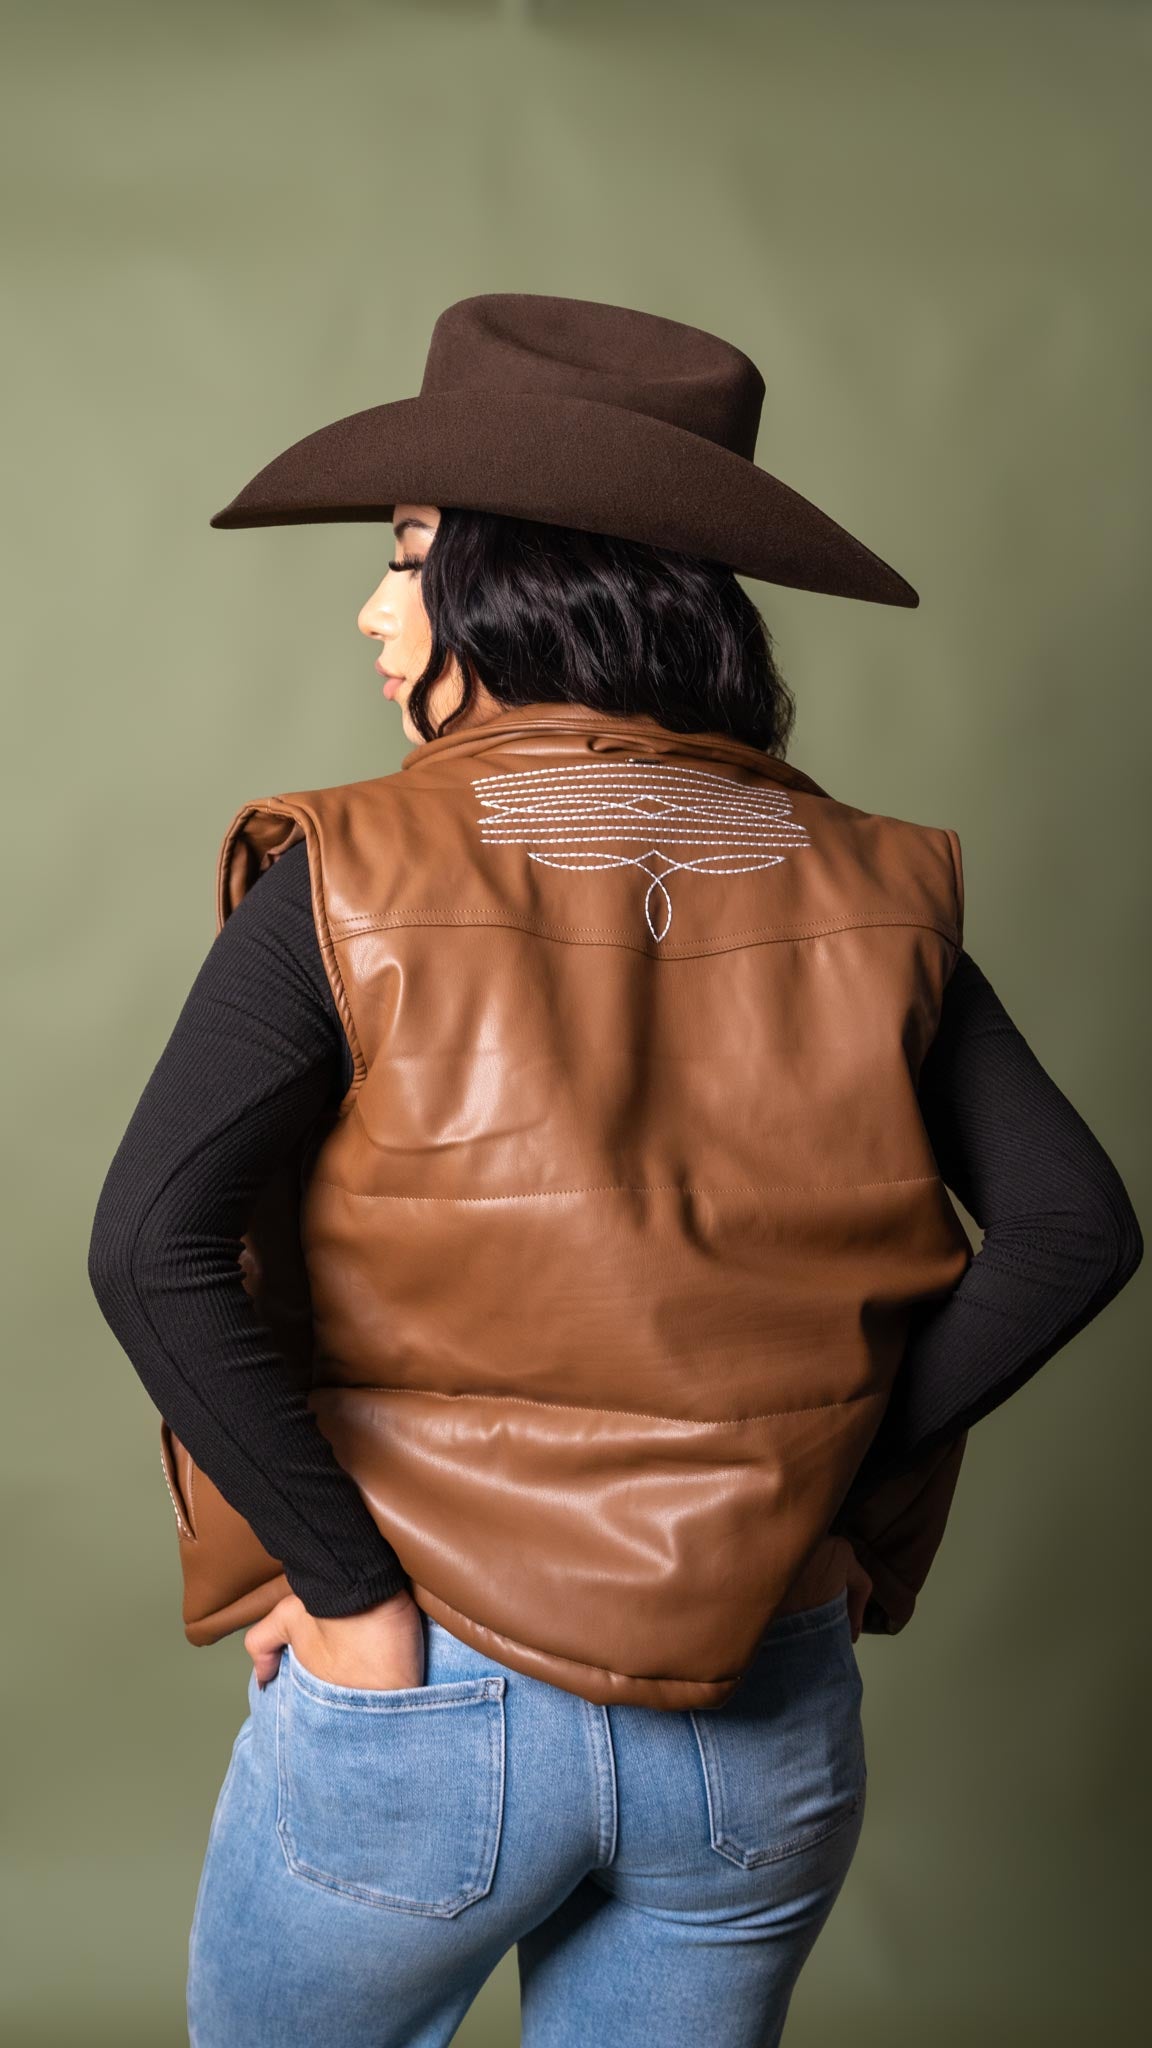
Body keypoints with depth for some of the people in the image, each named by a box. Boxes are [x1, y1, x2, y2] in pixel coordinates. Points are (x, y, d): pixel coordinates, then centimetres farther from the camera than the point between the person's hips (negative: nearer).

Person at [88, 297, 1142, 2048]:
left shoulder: (354, 877, -13)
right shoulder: (856, 883, -4)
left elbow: (152, 1249, -24)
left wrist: (355, 1592, -15)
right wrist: (823, 1484, -3)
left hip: (415, 1705, -3)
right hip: (764, 1720, 3)